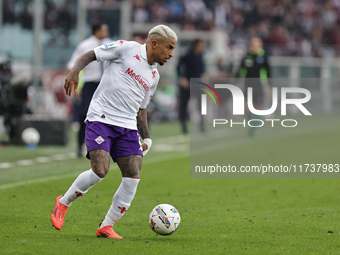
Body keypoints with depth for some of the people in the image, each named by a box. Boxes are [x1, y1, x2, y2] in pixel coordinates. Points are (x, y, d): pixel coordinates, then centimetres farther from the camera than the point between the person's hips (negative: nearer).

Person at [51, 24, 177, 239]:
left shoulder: (154, 76, 19)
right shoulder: (127, 48, -1)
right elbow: (91, 55, 0)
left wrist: (147, 137, 14)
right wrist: (75, 71, -19)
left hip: (127, 126, 7)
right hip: (101, 119, -7)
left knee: (133, 176, -8)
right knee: (100, 171, -21)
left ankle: (107, 226, 4)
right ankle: (63, 203, 5)